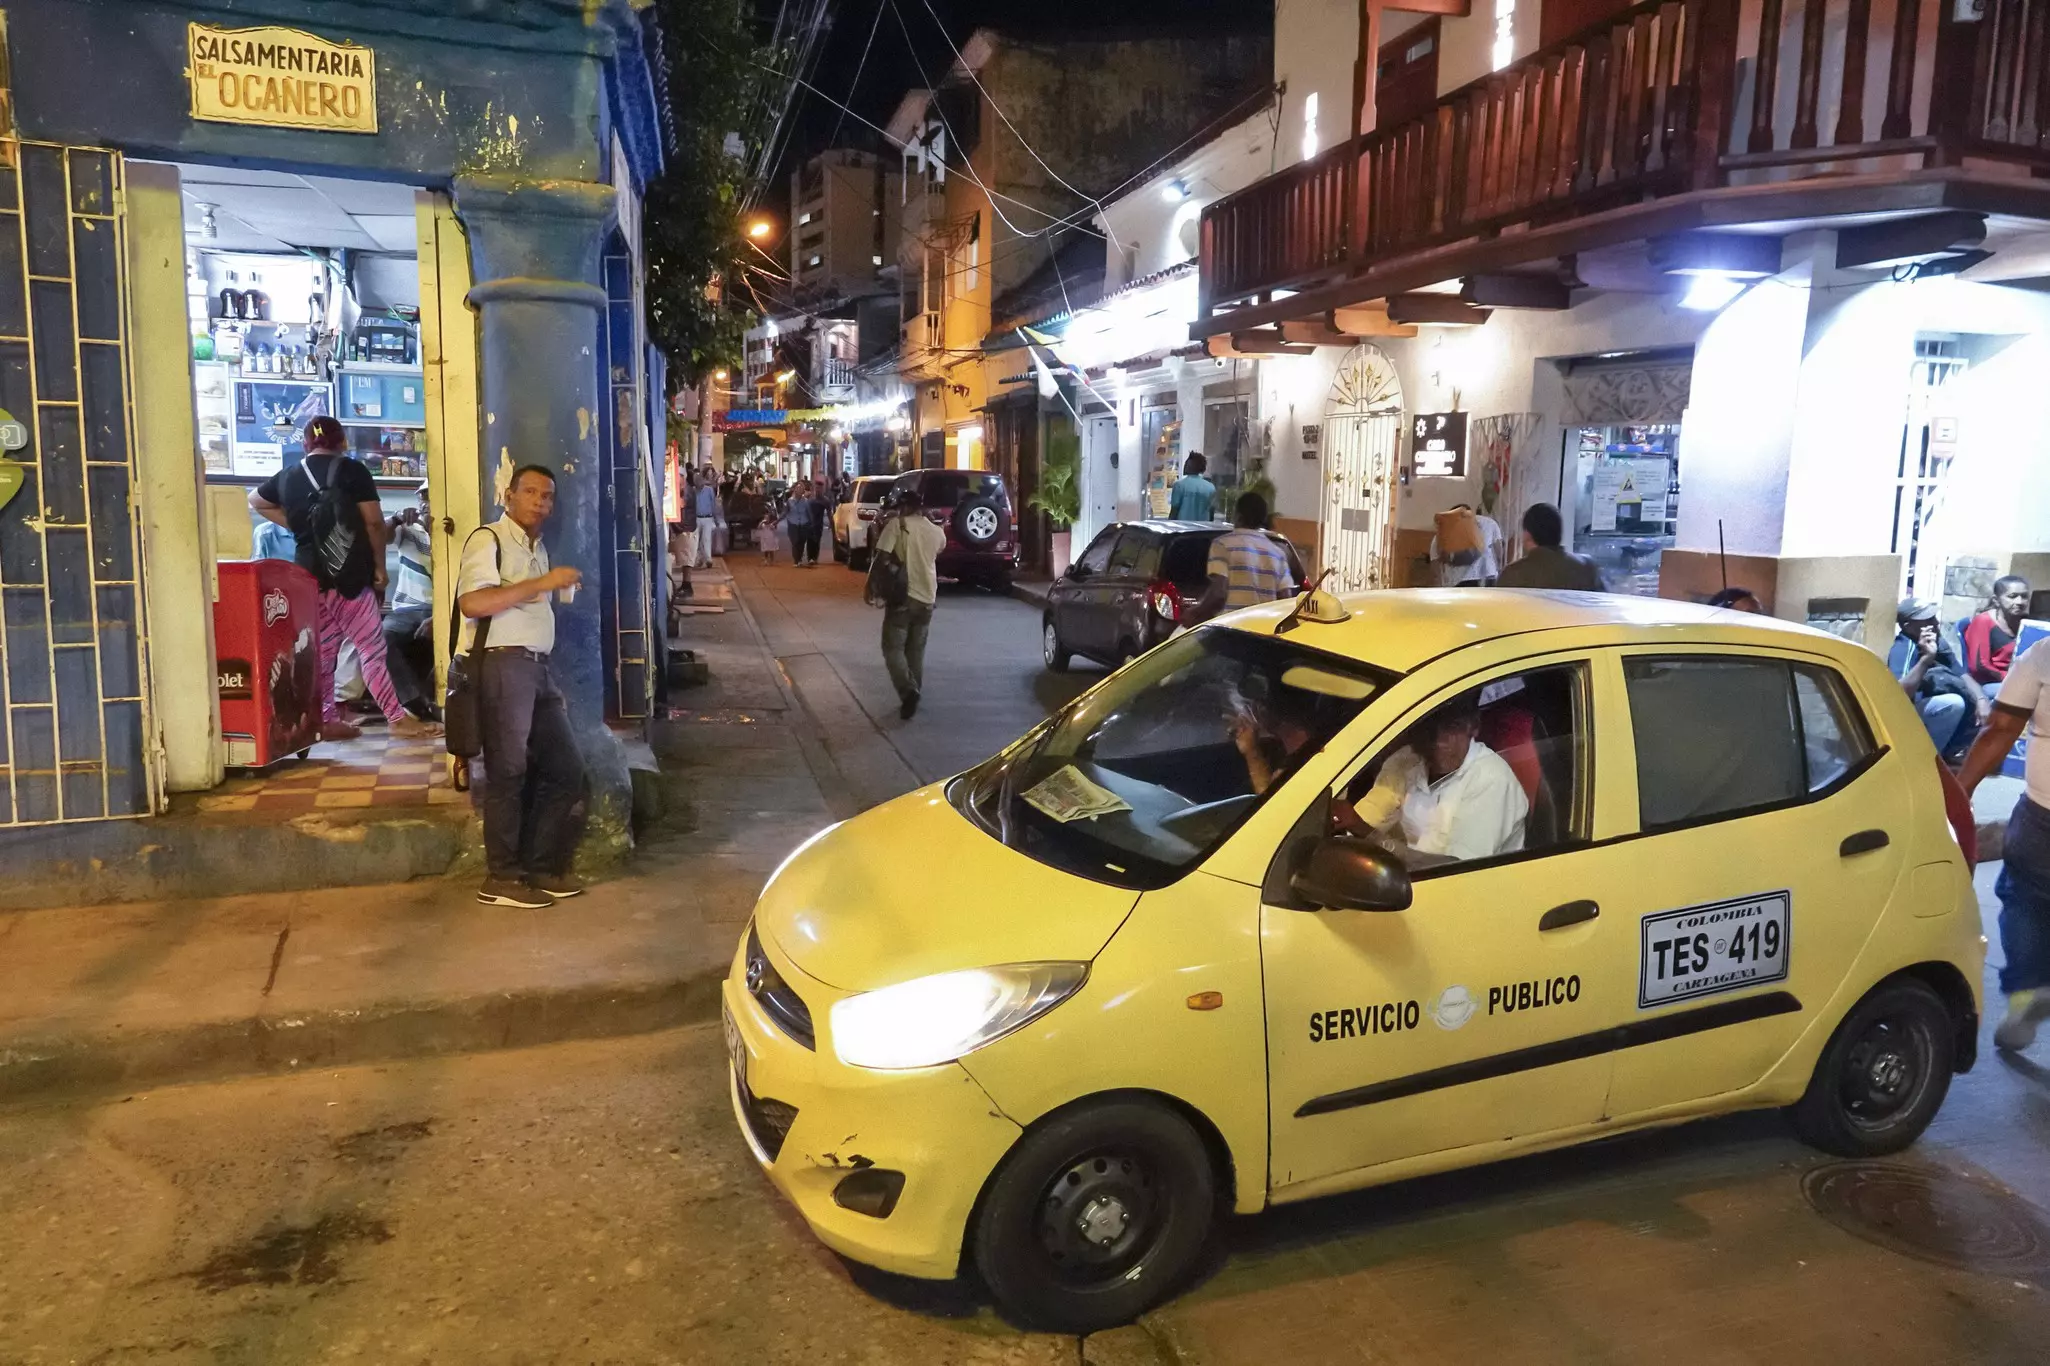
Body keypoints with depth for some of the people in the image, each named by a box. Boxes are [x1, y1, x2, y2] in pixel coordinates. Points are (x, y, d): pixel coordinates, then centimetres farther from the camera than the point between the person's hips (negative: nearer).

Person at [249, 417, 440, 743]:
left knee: (321, 650, 10)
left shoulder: (288, 477, 12)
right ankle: (397, 718, -5)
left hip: (309, 575, 6)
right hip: (349, 574, -5)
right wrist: (380, 567, -1)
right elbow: (374, 523, -9)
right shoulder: (352, 471, -4)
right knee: (373, 648, -4)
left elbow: (256, 500, 31)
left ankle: (326, 720, 13)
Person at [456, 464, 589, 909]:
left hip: (537, 668, 9)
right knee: (508, 772, -3)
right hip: (502, 665, -9)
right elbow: (472, 602, -22)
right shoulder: (488, 539, -6)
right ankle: (502, 879, 7)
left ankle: (541, 866, 20)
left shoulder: (538, 549, 22)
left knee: (565, 768, 9)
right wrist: (544, 582, -20)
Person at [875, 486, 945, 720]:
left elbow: (882, 555, -16)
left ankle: (908, 690, -19)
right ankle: (914, 695, 18)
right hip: (927, 598, 5)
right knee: (916, 650, 16)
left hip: (903, 596, -5)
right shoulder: (936, 532, 7)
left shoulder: (897, 524, -8)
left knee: (893, 648, 0)